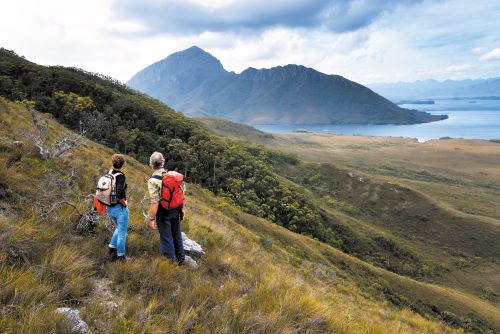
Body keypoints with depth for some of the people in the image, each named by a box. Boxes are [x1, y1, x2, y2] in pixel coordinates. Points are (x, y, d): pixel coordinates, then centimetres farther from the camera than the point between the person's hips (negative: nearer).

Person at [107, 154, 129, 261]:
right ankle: (121, 256, 18)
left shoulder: (109, 174, 1)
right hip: (120, 208, -7)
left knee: (119, 228, 29)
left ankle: (111, 248, 23)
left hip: (109, 208, 7)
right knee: (122, 233, 8)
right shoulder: (120, 176, -21)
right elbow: (119, 193, -33)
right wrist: (124, 202, -16)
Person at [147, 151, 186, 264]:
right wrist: (182, 208, 15)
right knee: (177, 234, 20)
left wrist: (151, 219, -16)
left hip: (163, 213, -5)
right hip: (175, 210, 6)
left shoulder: (153, 180, -19)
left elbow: (154, 202, -22)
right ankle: (180, 258, 34)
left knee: (166, 238, 9)